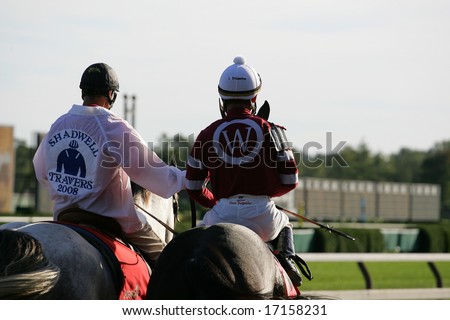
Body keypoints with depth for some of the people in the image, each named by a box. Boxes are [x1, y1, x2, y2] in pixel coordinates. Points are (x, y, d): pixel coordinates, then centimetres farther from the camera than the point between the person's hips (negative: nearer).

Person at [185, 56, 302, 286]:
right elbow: (290, 181, 3)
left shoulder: (207, 135, 3)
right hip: (263, 216, 0)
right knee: (284, 225, 35)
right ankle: (287, 257, 7)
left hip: (223, 214, 0)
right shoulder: (269, 130, 1)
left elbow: (193, 187, 6)